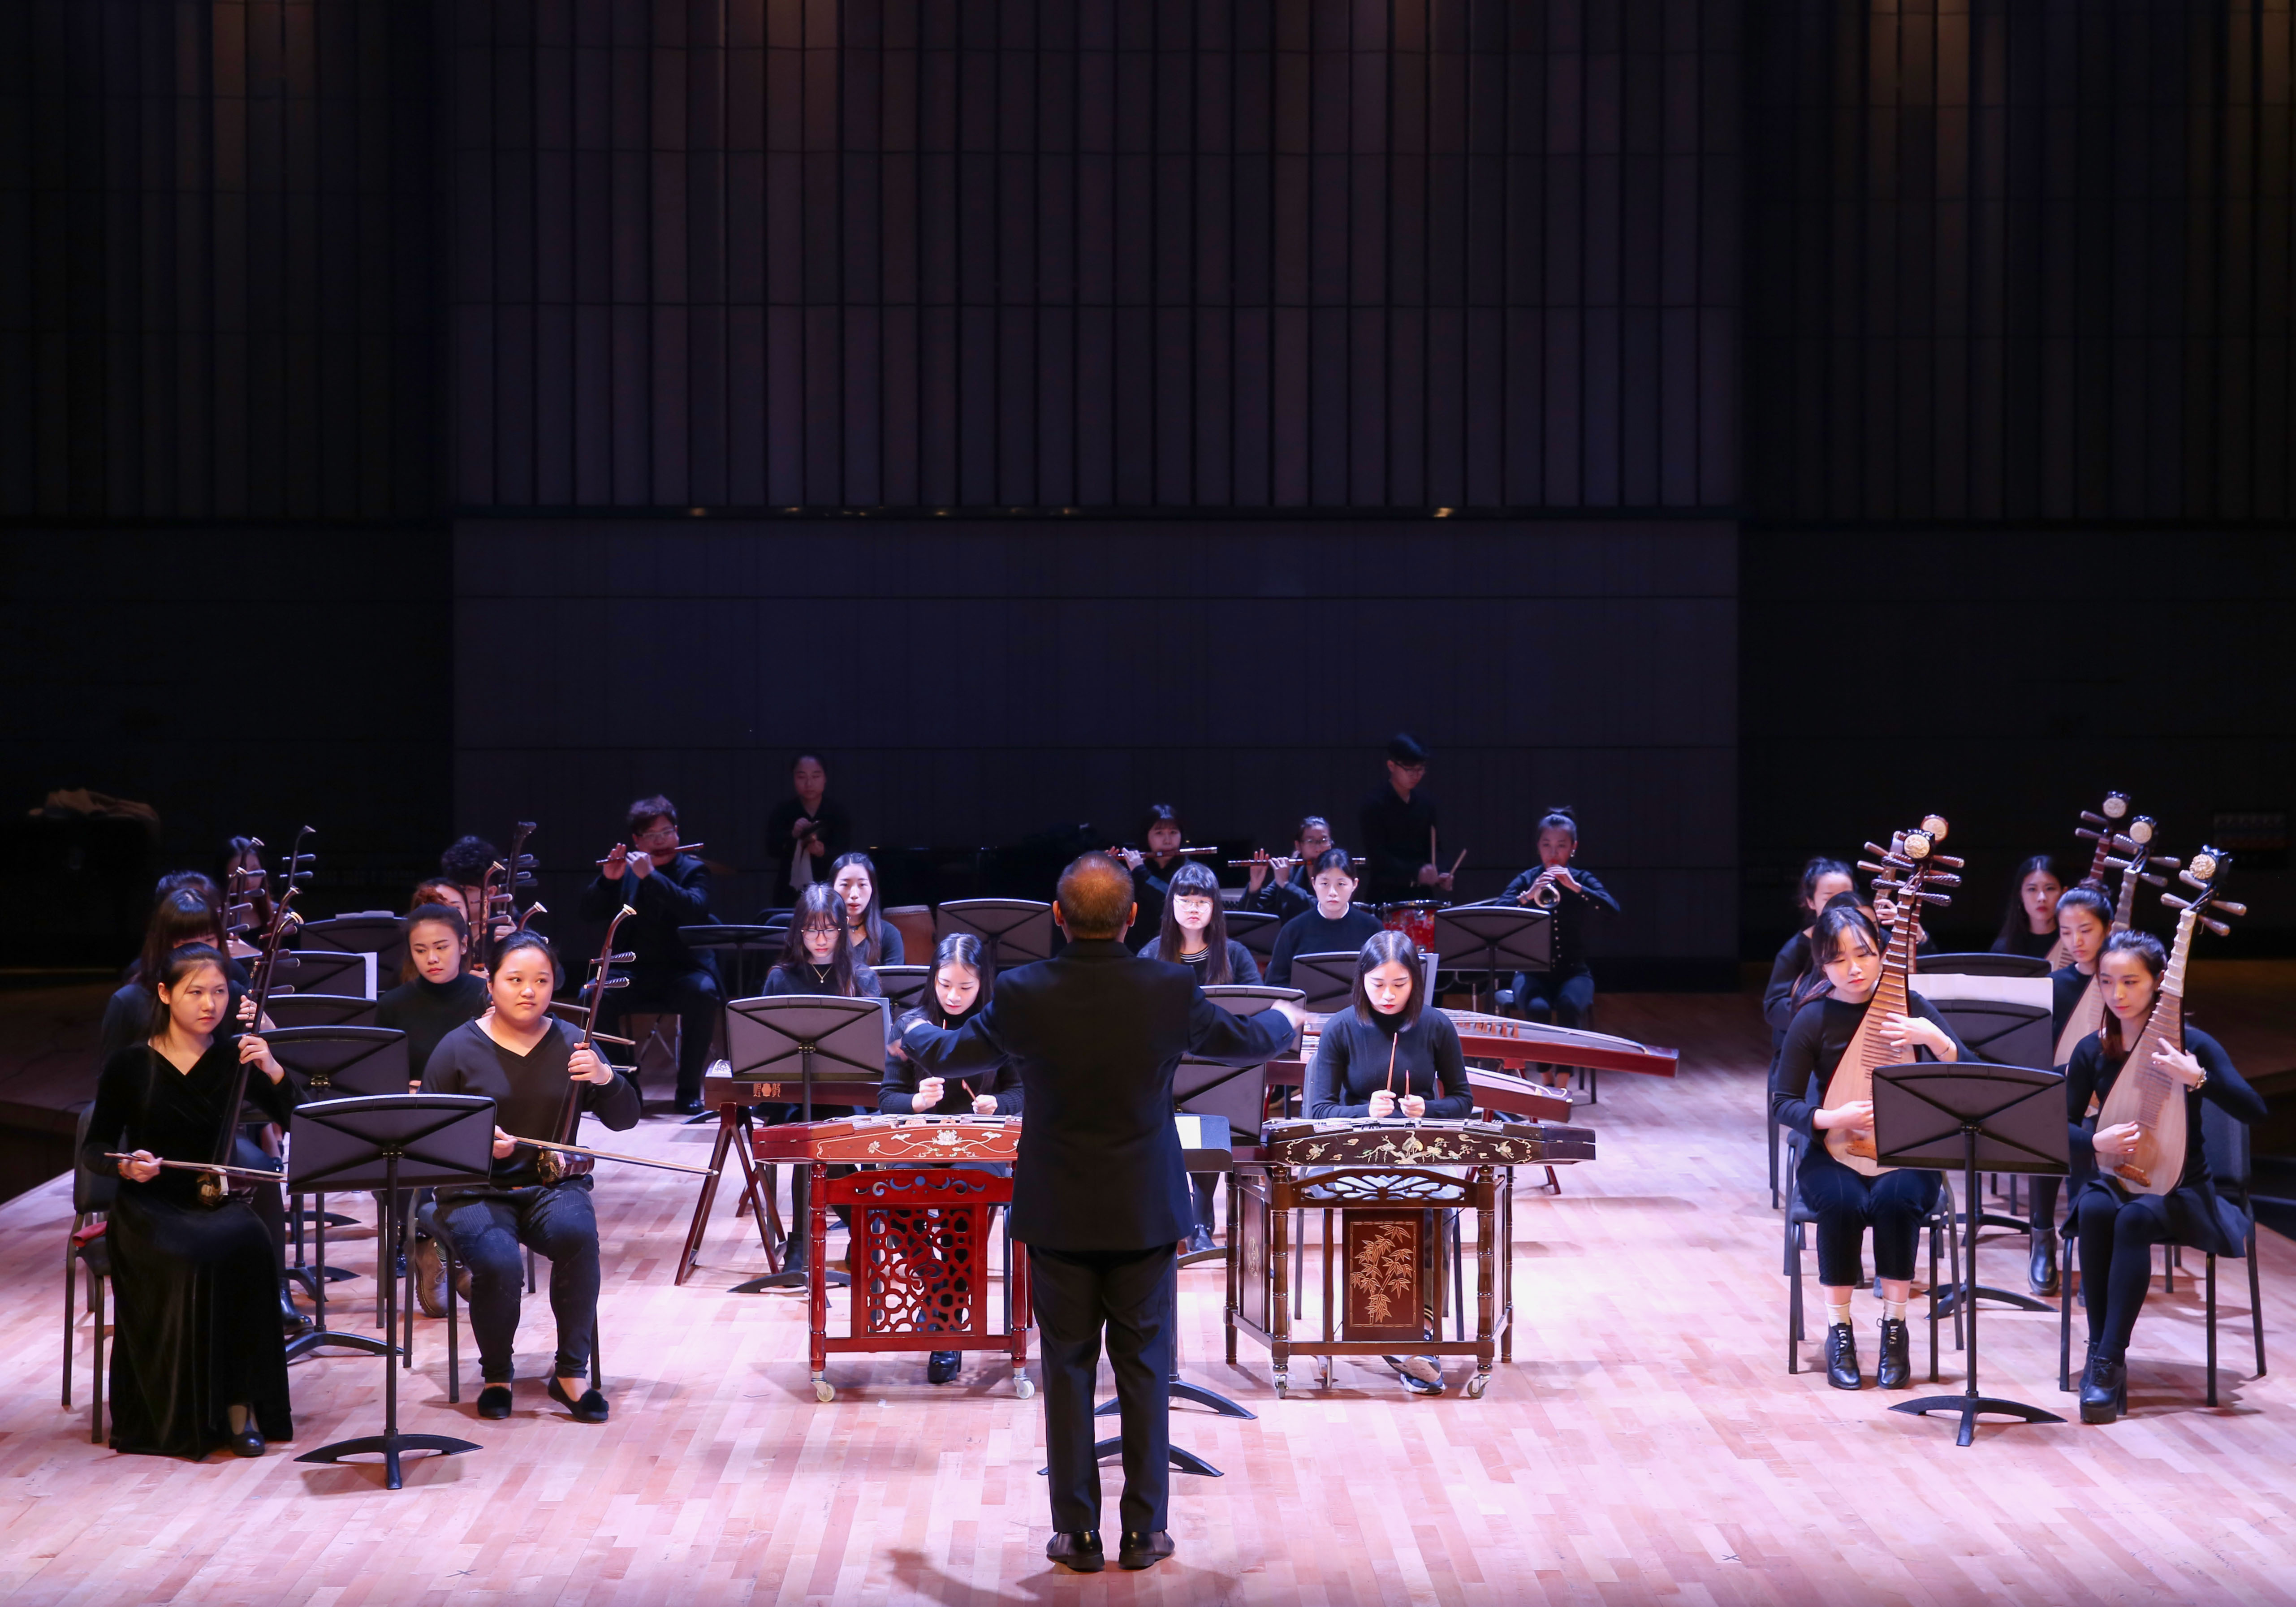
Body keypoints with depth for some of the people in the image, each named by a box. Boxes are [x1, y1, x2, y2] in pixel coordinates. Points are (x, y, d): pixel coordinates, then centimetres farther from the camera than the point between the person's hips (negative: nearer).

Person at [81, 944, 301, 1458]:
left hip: (219, 1203, 2)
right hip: (150, 1209, -2)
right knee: (193, 1261, -35)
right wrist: (125, 1165, -14)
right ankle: (184, 1416, -20)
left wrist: (274, 1072, -16)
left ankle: (238, 1404, -23)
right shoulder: (130, 1067, -1)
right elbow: (93, 1150, 7)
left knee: (248, 1248, -34)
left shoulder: (235, 1057, 4)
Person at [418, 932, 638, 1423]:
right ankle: (496, 1375, -2)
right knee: (499, 1265, -32)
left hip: (554, 1186, 2)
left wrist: (605, 1078, -16)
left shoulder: (569, 1043, 6)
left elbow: (624, 1120, 5)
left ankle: (572, 1371, -16)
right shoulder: (458, 1049, 0)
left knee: (577, 1234, -33)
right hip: (476, 1193, -1)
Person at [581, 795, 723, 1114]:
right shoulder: (627, 868, 10)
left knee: (704, 994, -34)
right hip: (634, 969, 2)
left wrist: (650, 876, -24)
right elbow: (589, 913, 5)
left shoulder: (693, 870, 3)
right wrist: (607, 880, -13)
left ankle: (689, 1090, -22)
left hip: (683, 970, -2)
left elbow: (696, 910, -18)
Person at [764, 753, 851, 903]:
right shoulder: (783, 810, 2)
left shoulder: (838, 812, -3)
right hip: (789, 895, 2)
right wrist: (793, 835, -28)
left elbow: (843, 852, -11)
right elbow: (771, 847, -8)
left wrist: (823, 852, -33)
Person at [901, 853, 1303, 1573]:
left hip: (1058, 1216, 0)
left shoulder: (1022, 995, -12)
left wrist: (915, 1037, 32)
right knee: (1144, 1372, 9)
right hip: (1146, 1215, 0)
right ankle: (1144, 1532, 13)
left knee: (1069, 1372, 9)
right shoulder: (1171, 991, -11)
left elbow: (952, 1055, 8)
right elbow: (1246, 1041, 9)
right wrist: (1284, 1020, 33)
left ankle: (1078, 1534, 12)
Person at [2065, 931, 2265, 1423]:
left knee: (2135, 1218, -36)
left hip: (2180, 1190, -3)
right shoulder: (2092, 1051, 1)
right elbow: (2062, 1125, 3)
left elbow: (2254, 1111, -18)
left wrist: (2196, 1080, -33)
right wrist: (2096, 1142, -20)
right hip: (2112, 1178, 3)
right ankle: (2101, 1355, -27)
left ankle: (2108, 1362, -35)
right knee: (2094, 1211, -33)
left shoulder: (2192, 1044, -8)